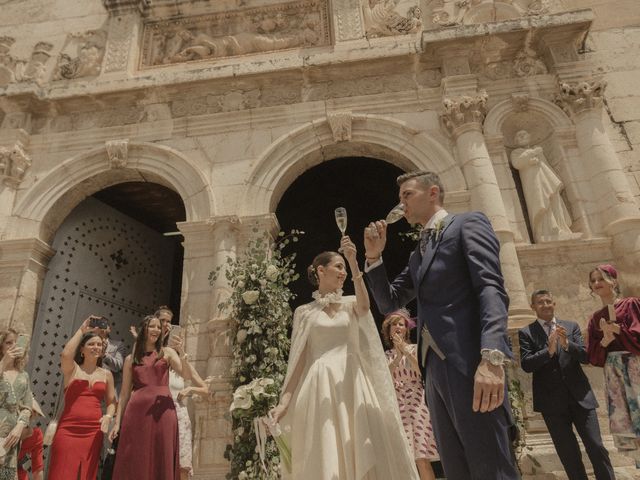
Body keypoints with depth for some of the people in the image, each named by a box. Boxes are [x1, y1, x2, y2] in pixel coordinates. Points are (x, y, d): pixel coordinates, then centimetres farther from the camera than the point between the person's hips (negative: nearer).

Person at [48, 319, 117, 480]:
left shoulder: (106, 374, 11)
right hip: (68, 429, -2)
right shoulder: (72, 369, 3)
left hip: (93, 431, 3)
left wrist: (108, 416, -7)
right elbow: (66, 354, -19)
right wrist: (81, 330, -10)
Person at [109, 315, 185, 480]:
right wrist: (117, 422, 6)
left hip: (163, 411, -1)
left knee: (162, 461, 0)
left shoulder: (167, 353, 11)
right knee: (135, 463, 2)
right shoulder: (130, 359, 13)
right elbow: (125, 393, 12)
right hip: (137, 411, 1)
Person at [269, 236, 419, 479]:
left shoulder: (351, 303, 11)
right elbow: (299, 359, 5)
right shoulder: (304, 312, 8)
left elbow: (365, 305, -15)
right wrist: (284, 401, -4)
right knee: (326, 456, -3)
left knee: (364, 455, -1)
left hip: (353, 382, 1)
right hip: (321, 386, -1)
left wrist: (353, 262, -23)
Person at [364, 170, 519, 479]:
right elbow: (388, 303, 22)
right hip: (435, 368, 8)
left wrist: (492, 357, -26)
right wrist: (374, 257, 9)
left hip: (468, 362, -8)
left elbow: (492, 289, -12)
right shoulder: (417, 255, 24)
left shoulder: (468, 224, 2)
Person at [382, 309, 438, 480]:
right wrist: (398, 356, -9)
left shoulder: (414, 348, 8)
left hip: (416, 401, -2)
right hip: (396, 404, 2)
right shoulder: (387, 355, 13)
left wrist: (406, 351, -9)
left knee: (421, 458, -10)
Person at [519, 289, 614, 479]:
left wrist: (567, 344, -18)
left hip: (579, 395, 2)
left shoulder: (571, 326, 11)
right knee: (568, 455, 6)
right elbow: (526, 364, -8)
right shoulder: (526, 333, 2)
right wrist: (549, 350, -22)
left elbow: (585, 356, 1)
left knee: (596, 448, 3)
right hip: (552, 400, -2)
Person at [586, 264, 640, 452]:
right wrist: (605, 340, -8)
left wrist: (617, 328, -10)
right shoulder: (596, 318, 15)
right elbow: (592, 354, 9)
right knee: (622, 419, 1)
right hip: (612, 371, 4)